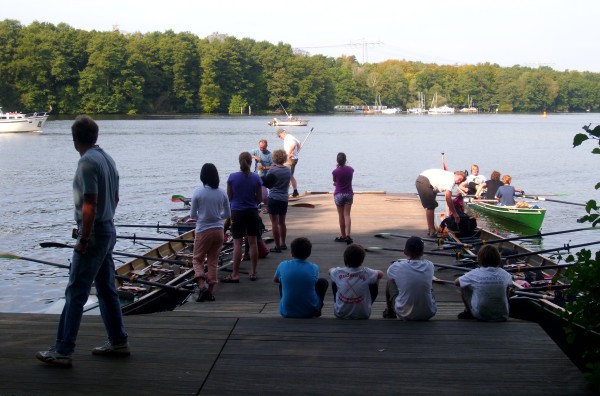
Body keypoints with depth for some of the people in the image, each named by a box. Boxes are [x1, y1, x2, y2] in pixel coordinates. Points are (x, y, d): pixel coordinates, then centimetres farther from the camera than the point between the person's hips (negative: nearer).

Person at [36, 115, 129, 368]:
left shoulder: (87, 162, -17)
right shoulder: (108, 159, 10)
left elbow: (90, 204, -22)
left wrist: (83, 240, -18)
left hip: (94, 234, -9)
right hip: (109, 230, 9)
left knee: (75, 294, -5)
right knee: (106, 289, 16)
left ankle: (62, 352, -2)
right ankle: (118, 342, 23)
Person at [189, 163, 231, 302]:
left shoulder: (198, 192, -11)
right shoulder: (222, 192, -2)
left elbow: (192, 215, -5)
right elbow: (228, 214, 5)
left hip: (203, 231, -3)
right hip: (219, 230, 3)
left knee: (198, 259, 11)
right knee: (213, 261, 13)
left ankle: (202, 286, -8)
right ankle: (210, 291, 13)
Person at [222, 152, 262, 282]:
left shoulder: (232, 177, -8)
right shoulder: (256, 178, -5)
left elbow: (229, 197, -1)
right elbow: (260, 199, 1)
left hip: (237, 213, -1)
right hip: (252, 213, 1)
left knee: (237, 243, 2)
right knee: (253, 242, 9)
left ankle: (235, 275, 3)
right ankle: (253, 273, 15)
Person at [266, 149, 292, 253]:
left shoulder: (272, 171, -14)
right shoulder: (288, 170, 3)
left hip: (274, 198, -6)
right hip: (284, 198, 6)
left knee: (274, 223, -1)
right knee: (282, 222, 18)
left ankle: (277, 246, 0)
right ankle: (283, 244, 26)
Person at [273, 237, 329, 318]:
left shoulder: (283, 266, -8)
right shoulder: (314, 268, -8)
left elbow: (275, 280, 14)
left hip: (287, 313, 1)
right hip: (310, 312, -1)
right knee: (323, 282, 21)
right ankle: (317, 310, 22)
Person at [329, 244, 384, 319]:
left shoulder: (338, 272, -10)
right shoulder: (366, 273, -13)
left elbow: (330, 271, 17)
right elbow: (381, 274, 10)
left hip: (340, 314, 1)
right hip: (362, 315, -1)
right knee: (374, 284, 15)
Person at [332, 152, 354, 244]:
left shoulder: (335, 171, -15)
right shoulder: (350, 169, -4)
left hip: (338, 194, -2)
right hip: (349, 194, 2)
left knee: (341, 216, 9)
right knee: (347, 215, 2)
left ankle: (343, 236, 15)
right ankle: (348, 235, -12)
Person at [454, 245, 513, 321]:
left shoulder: (475, 274, -12)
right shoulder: (504, 274, -7)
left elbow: (456, 282, 5)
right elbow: (509, 284, 18)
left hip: (480, 316, -2)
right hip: (502, 317, 2)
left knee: (464, 286, 14)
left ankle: (468, 313, 26)